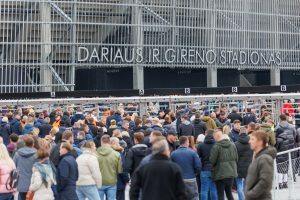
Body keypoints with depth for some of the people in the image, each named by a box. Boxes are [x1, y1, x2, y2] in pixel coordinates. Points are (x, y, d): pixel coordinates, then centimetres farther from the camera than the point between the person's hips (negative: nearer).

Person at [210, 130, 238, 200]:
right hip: (231, 173, 5)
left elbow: (212, 161, -15)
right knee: (229, 192, 18)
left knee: (220, 194, 4)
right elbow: (236, 159, 8)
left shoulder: (216, 146, -15)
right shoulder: (232, 145, 3)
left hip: (220, 174, -5)